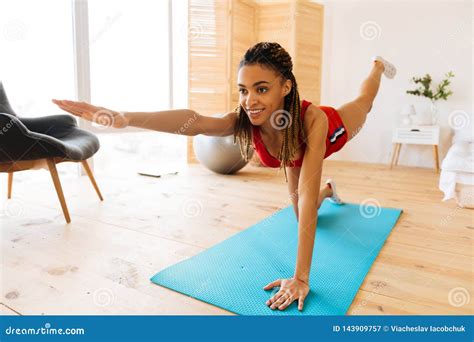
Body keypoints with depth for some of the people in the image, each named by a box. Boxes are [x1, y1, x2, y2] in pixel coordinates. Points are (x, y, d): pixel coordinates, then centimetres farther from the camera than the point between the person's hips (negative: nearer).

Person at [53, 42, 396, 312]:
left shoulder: (312, 119, -52)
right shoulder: (244, 122, -43)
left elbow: (307, 198, -56)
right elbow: (194, 122, -63)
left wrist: (301, 277, -56)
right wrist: (124, 118, -79)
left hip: (334, 131, -2)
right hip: (292, 155, 3)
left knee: (364, 102, 31)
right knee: (302, 216, 21)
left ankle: (379, 66, 65)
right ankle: (329, 190, 57)